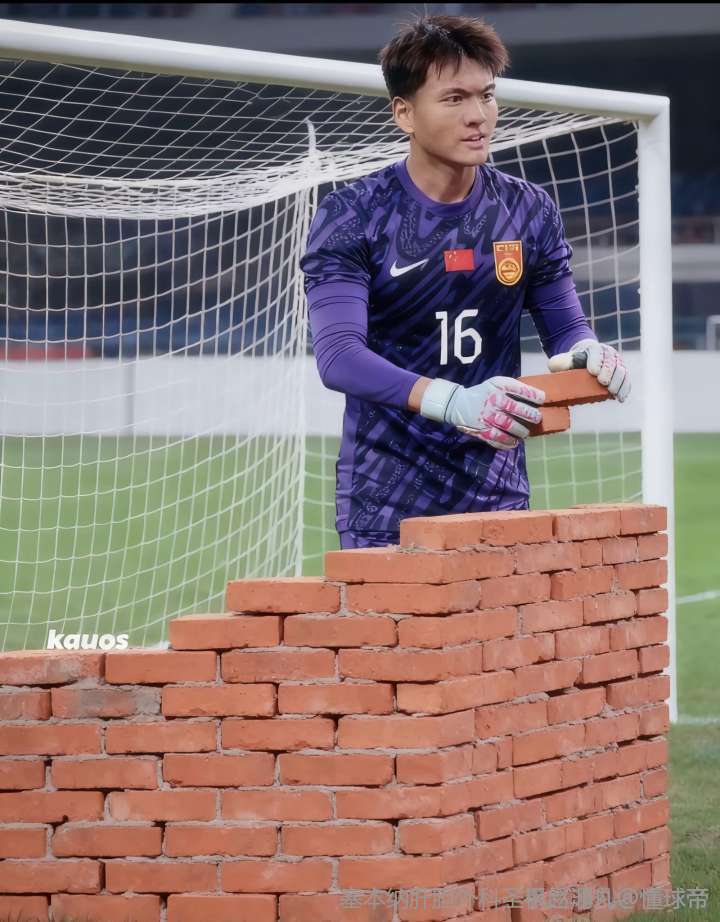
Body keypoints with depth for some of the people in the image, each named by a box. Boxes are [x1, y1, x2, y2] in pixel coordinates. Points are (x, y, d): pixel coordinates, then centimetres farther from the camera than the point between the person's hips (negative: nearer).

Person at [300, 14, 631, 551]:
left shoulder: (529, 213, 6)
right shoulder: (350, 218, -7)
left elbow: (565, 325, 13)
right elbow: (337, 354, -18)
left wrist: (586, 352, -14)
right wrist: (451, 401, -34)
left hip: (497, 501, 3)